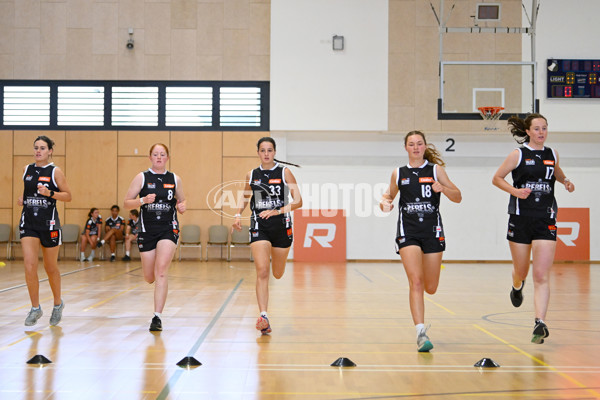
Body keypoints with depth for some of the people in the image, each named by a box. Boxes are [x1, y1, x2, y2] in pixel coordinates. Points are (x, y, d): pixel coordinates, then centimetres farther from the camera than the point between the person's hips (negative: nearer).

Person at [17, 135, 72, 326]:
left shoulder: (55, 171, -5)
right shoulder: (27, 170, 8)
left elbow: (68, 196, -4)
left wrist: (50, 193, -19)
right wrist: (22, 198, 5)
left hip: (49, 223, -3)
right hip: (28, 222, 3)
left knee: (51, 268, 9)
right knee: (29, 265, -10)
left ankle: (58, 304, 31)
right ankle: (35, 308, 4)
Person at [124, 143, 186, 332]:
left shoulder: (175, 179, 6)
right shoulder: (142, 177, 1)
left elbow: (182, 200, 19)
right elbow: (127, 202, 0)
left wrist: (182, 207, -4)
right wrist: (143, 200, -18)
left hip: (168, 229, -1)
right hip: (147, 230, 1)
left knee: (160, 272, -15)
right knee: (149, 278, 8)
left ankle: (157, 317, -12)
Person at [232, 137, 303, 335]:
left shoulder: (284, 172, -3)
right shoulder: (251, 175, 5)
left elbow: (298, 201, -8)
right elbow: (245, 198, 23)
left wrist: (277, 211, -21)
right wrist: (238, 215, 5)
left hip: (281, 226, 0)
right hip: (259, 227, 0)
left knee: (277, 274, 14)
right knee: (262, 272, -15)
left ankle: (273, 258, 52)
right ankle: (263, 317, -16)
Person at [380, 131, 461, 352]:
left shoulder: (436, 170, 5)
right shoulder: (398, 173, 8)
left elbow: (458, 197, 4)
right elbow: (388, 195, 20)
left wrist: (443, 189, -16)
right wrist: (384, 203, -3)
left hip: (432, 231, 1)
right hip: (408, 232, -1)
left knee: (430, 288, 7)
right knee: (416, 282, -15)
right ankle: (421, 333, -15)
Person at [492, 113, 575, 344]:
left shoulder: (552, 154, 10)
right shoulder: (518, 154, -1)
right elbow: (496, 178, 3)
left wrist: (566, 182, 10)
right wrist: (514, 190, -13)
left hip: (545, 220, 1)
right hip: (520, 218, -1)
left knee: (541, 275, -10)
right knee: (521, 271, 13)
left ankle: (540, 323, -12)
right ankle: (517, 287, 50)